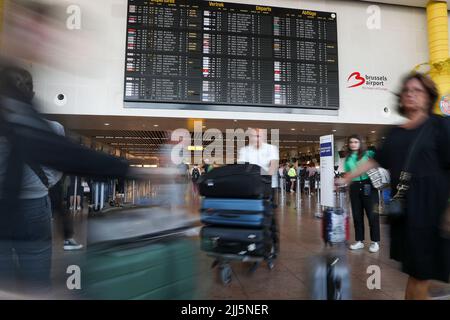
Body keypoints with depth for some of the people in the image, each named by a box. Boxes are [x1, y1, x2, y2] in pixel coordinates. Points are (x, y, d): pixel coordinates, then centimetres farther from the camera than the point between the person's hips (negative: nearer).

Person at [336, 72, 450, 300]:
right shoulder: (396, 133, 13)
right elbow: (376, 161, 17)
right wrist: (346, 178, 15)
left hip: (430, 203, -4)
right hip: (402, 204, 5)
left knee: (423, 269, 1)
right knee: (414, 267, 12)